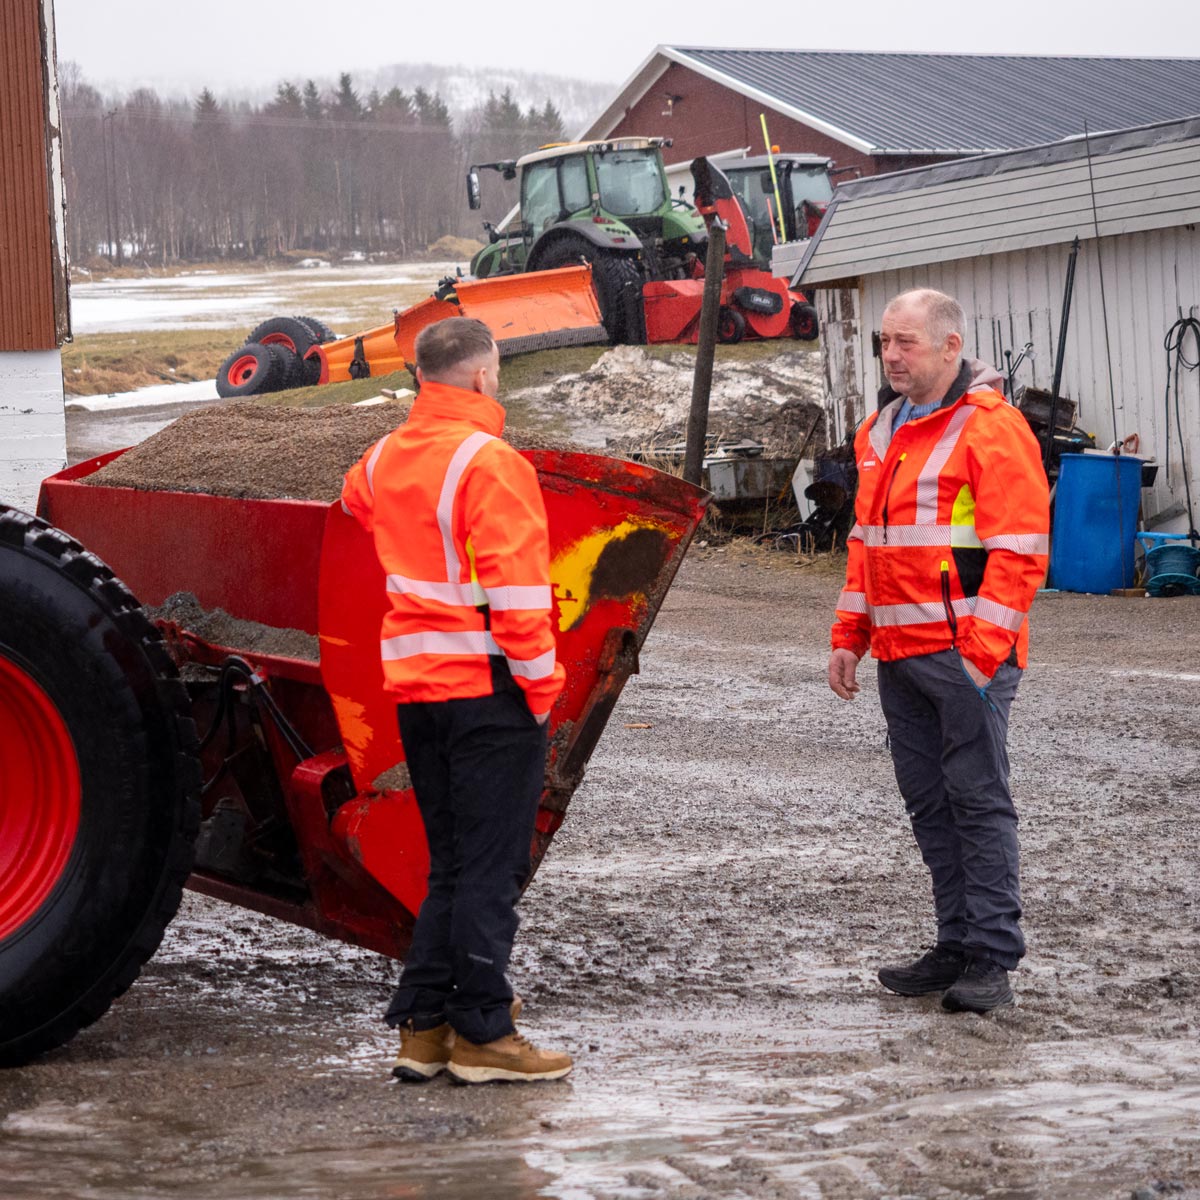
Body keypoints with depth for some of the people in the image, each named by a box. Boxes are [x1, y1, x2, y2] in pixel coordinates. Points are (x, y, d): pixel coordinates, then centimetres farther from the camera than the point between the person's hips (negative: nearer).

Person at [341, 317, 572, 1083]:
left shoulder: (386, 458, 9)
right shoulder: (490, 463, -15)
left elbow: (358, 500, 35)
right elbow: (516, 588, -19)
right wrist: (541, 682, -12)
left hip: (414, 682, 8)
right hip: (489, 688, -8)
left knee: (452, 862, 16)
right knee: (492, 867, -1)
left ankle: (424, 1025, 17)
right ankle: (481, 1034, 1)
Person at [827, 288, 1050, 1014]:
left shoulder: (992, 429, -10)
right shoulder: (881, 431, 16)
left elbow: (1019, 552, -14)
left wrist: (981, 650, -20)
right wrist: (849, 637, 17)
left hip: (965, 653, -8)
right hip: (900, 654, 8)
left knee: (979, 800, -5)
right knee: (928, 803, 11)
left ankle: (992, 960, -1)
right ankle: (958, 946, 18)